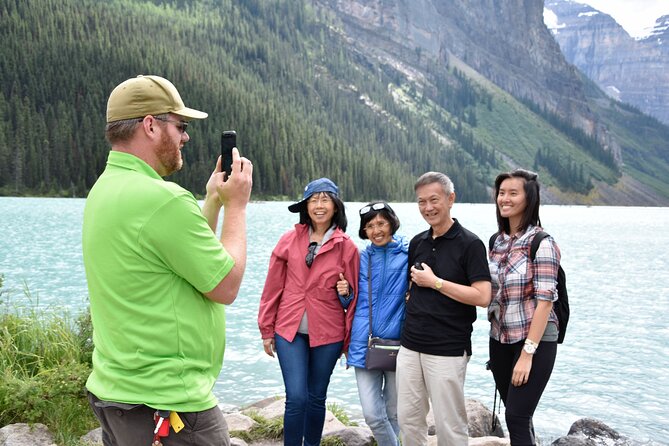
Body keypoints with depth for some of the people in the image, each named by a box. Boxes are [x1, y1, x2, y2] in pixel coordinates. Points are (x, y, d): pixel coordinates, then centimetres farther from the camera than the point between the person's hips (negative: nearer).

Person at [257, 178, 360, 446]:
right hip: (290, 331, 0)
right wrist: (267, 329, 5)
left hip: (328, 334, 0)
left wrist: (348, 341, 6)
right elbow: (273, 288, 5)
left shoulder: (347, 247, -1)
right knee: (296, 398, -6)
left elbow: (353, 297, 4)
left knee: (316, 398, 12)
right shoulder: (289, 240, 0)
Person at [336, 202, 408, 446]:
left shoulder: (408, 254, -2)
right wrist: (345, 293, -4)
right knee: (372, 414, -5)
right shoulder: (362, 258, 9)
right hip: (364, 343, 2)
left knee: (393, 413, 12)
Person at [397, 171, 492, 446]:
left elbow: (482, 297, -17)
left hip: (447, 350, -6)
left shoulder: (470, 244, -9)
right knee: (408, 419, 12)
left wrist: (435, 282, -16)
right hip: (410, 346, 6)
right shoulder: (417, 243, 10)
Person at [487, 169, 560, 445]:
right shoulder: (498, 241, 7)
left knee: (517, 417, -7)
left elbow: (545, 300, -17)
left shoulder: (542, 243, -13)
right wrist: (496, 346, 13)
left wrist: (527, 354, -20)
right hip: (500, 339, 6)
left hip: (534, 340, -6)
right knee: (515, 414, 13)